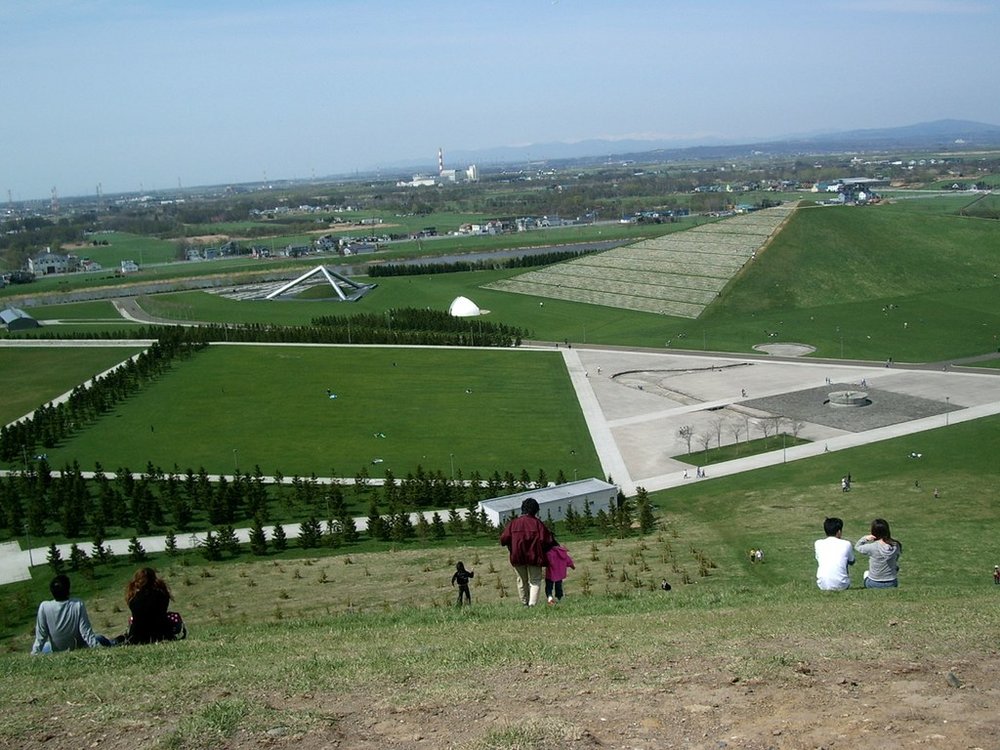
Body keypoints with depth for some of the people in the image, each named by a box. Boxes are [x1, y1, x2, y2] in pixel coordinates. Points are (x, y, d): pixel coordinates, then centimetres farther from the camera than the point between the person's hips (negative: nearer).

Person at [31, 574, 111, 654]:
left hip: (56, 651, 1)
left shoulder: (44, 607, -18)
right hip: (78, 648, -1)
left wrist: (34, 653, 0)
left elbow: (40, 635, -10)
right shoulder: (78, 605, -21)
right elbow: (86, 632, -18)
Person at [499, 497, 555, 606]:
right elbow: (546, 540, -12)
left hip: (517, 556, 3)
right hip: (534, 556, -2)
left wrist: (512, 549, 13)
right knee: (535, 580, 8)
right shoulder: (537, 523, -7)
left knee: (522, 580, 20)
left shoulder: (513, 523, -1)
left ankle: (525, 603, 28)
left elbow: (503, 539, -5)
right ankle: (532, 603, -8)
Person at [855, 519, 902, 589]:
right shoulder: (896, 546, -15)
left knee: (866, 573, 34)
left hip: (874, 584, -2)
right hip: (892, 584, 2)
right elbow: (896, 559, 4)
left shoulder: (872, 547, -23)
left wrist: (865, 538, -17)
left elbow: (857, 547, -3)